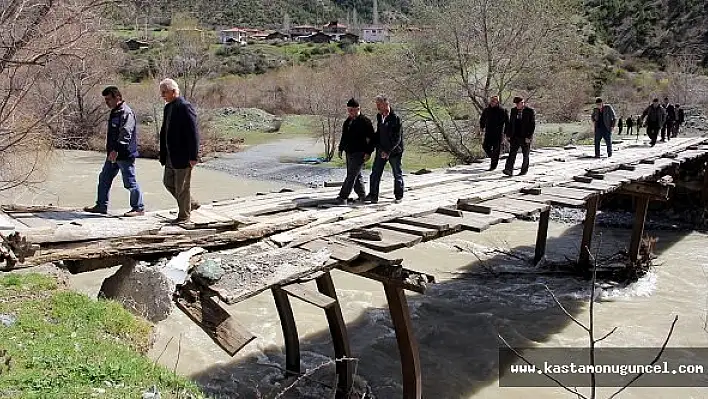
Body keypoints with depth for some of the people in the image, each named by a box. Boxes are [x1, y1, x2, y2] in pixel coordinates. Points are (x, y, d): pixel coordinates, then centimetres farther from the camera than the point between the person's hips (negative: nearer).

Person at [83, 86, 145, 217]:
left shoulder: (126, 113, -16)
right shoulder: (114, 112, 16)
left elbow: (125, 134, -26)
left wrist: (116, 150, -32)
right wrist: (111, 150, 23)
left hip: (125, 155, -10)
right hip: (113, 154, 10)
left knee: (130, 182, -3)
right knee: (104, 178, 14)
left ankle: (139, 208, 8)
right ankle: (101, 206, 24)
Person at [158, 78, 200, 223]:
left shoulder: (185, 107, -16)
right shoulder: (168, 107, 12)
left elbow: (193, 133, -20)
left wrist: (193, 156, -21)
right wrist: (163, 154, 15)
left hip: (183, 156, -9)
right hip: (171, 156, 9)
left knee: (182, 187, 1)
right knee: (168, 182, 16)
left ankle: (184, 216, 16)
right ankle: (191, 203, 30)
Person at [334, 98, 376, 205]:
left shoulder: (365, 121, -10)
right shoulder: (348, 121, 14)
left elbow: (371, 138, -11)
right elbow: (344, 136, 25)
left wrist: (368, 152, -16)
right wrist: (341, 148, 22)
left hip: (359, 153, -8)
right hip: (349, 152, 9)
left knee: (351, 176, -11)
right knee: (356, 176, 14)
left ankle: (343, 197, -13)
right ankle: (362, 195, 25)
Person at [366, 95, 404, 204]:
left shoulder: (395, 118, -15)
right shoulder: (379, 117, 8)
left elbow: (397, 138, -18)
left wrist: (388, 151, -22)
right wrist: (373, 145, 10)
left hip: (394, 151, -6)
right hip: (381, 150, 6)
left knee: (397, 174, 9)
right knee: (375, 173, 1)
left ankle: (399, 195, 23)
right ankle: (373, 195, 6)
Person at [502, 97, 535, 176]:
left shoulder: (530, 111, -6)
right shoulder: (513, 111, 8)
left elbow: (532, 125, -8)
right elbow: (510, 123, 12)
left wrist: (529, 137, -14)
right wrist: (508, 135, 6)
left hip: (526, 137, -3)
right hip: (515, 137, 3)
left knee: (525, 155, 8)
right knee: (512, 153, -8)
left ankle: (524, 170, 19)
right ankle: (509, 170, -14)